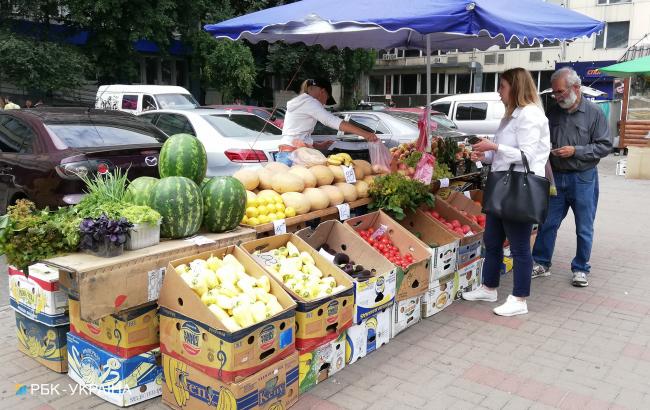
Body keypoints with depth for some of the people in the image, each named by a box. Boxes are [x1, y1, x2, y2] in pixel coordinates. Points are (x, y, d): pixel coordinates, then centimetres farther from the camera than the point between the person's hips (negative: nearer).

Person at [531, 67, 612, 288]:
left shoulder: (594, 113, -6)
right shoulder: (553, 113, 5)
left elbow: (605, 146, -8)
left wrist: (575, 151, -17)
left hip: (583, 179, -3)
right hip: (556, 177, 4)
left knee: (584, 229, 7)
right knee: (547, 223, 8)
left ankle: (580, 269, 21)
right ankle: (541, 264, 21)